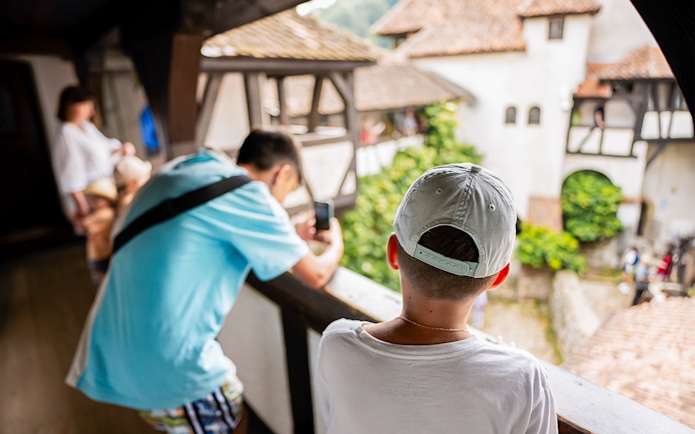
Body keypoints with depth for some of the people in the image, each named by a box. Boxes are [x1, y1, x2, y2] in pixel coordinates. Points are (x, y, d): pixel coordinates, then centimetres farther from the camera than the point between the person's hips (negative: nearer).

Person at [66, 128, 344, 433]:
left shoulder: (182, 168, 7)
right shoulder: (248, 194, -15)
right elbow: (316, 275, -9)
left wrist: (291, 235, 23)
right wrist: (335, 242, 13)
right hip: (169, 367, -8)